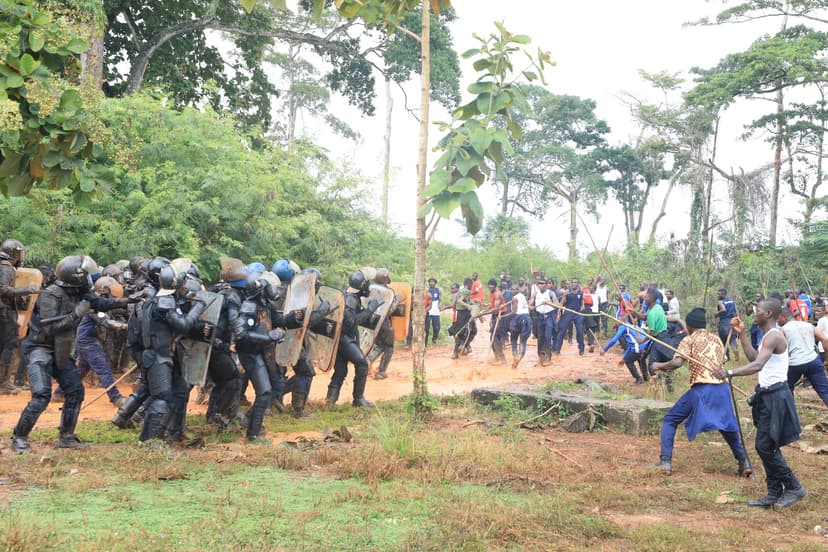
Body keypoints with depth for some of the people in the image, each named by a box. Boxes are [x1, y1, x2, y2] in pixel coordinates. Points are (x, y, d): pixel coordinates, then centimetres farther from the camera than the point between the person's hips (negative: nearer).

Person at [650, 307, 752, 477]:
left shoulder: (689, 340, 5)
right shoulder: (716, 339, 21)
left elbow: (677, 362, -8)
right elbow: (722, 361, 20)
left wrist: (659, 365, 6)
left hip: (701, 389, -5)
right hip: (722, 388, 5)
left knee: (670, 420, 9)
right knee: (727, 426, 27)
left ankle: (665, 461, -1)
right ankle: (744, 461, 16)